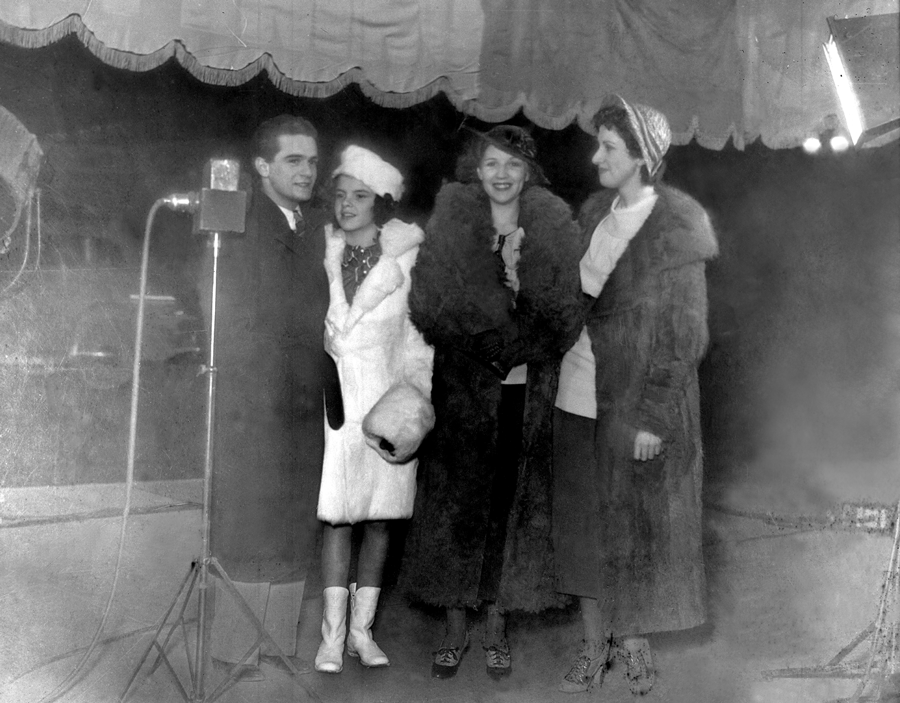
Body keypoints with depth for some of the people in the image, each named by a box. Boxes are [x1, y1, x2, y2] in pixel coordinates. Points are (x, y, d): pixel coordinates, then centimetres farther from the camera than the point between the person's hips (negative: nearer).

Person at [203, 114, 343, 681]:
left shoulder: (319, 226, 11)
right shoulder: (237, 223, -4)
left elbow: (325, 315, 10)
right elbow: (219, 309, -5)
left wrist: (335, 397, 4)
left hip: (307, 401, 5)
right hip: (249, 400, -5)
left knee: (296, 527, 9)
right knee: (248, 524, 0)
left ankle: (279, 642, 21)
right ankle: (237, 648, 12)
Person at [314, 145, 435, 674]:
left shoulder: (407, 258, 4)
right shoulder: (324, 254, 9)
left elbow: (420, 334, 4)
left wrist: (413, 392, -7)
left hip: (390, 400, 0)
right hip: (336, 396, 0)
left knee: (381, 519, 2)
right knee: (337, 517, -3)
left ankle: (362, 628, 12)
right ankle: (334, 634, 2)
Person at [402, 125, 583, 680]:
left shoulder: (554, 226, 3)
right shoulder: (450, 222, 0)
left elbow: (566, 316, -2)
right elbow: (430, 305, -9)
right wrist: (511, 335, -14)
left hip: (527, 390, 1)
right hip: (464, 387, -1)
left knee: (513, 501, 6)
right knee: (459, 499, 4)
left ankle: (497, 628, 20)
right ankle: (456, 629, 18)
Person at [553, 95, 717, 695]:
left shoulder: (676, 229, -10)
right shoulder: (593, 213, 6)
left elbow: (685, 334, -11)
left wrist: (653, 418, -14)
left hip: (641, 401, -5)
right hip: (580, 394, 5)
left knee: (638, 522, 8)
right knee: (584, 522, 10)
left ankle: (632, 640, 26)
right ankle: (595, 644, 24)